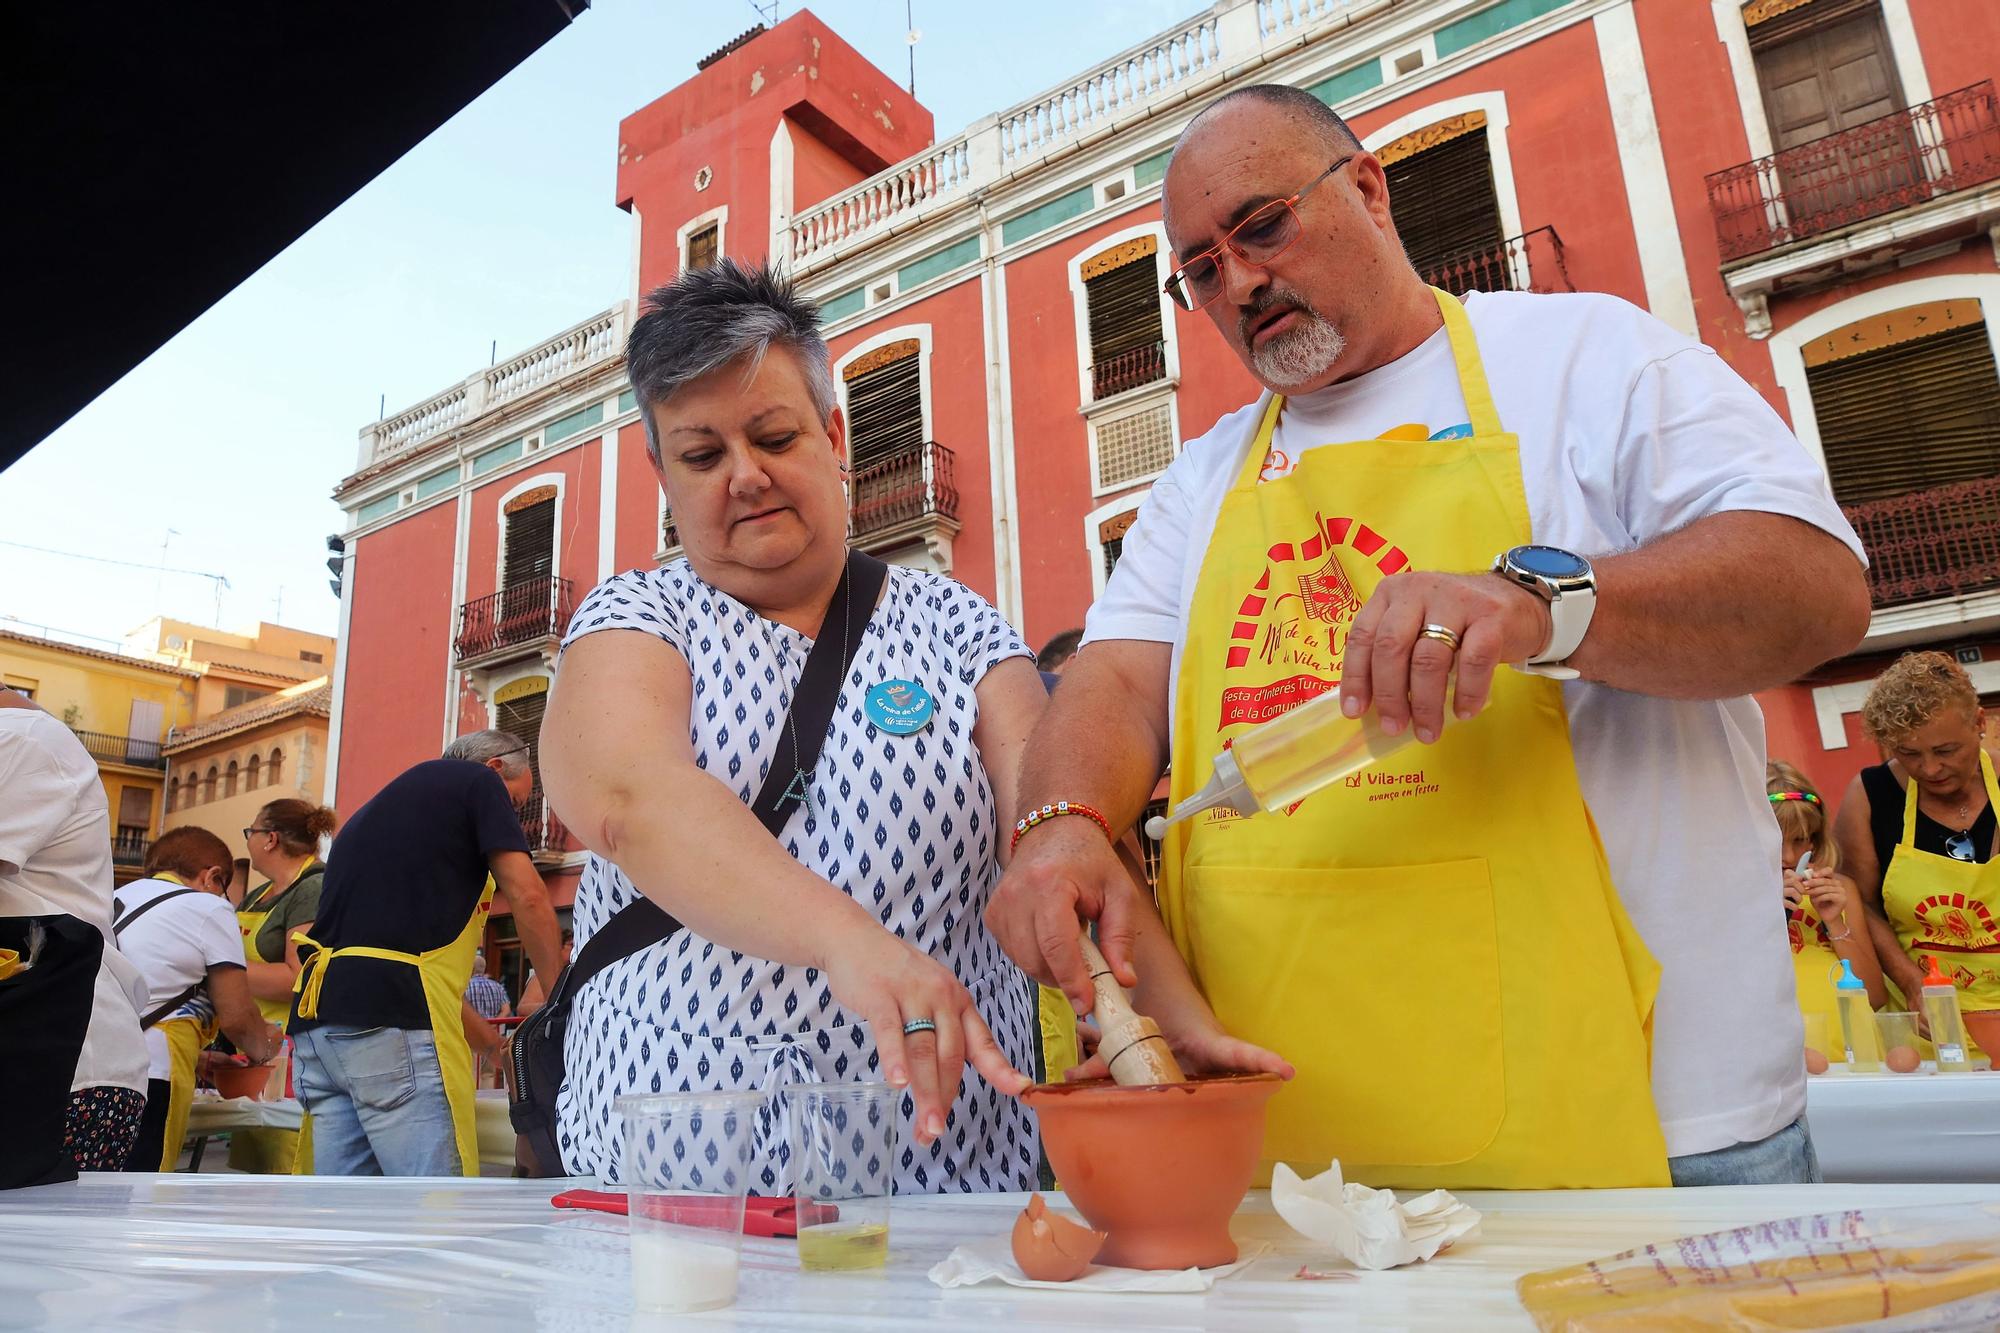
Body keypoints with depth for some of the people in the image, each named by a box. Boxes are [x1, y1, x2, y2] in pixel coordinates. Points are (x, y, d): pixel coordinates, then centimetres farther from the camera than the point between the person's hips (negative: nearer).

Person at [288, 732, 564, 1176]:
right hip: (391, 1024, -9)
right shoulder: (478, 780, 5)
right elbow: (528, 897, -5)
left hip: (317, 1018, 9)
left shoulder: (383, 803, 30)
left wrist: (490, 1035, 31)